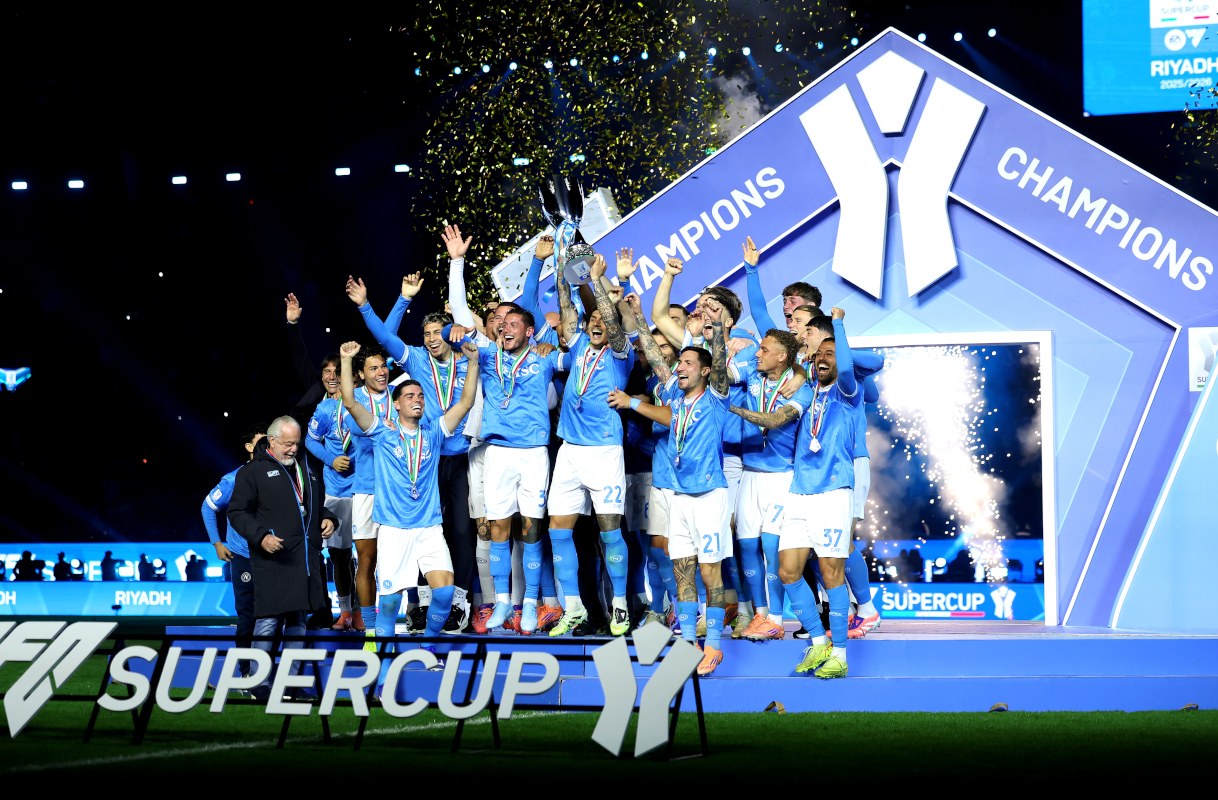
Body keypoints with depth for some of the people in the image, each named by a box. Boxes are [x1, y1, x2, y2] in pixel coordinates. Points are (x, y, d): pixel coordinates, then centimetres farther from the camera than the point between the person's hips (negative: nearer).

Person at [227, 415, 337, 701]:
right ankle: (261, 683, -3)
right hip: (272, 560, -7)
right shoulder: (252, 472, -1)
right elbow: (237, 513, -4)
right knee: (269, 621, -10)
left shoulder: (306, 469, 20)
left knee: (298, 620, 9)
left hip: (305, 559, 7)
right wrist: (261, 536, -18)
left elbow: (319, 503, 33)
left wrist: (328, 519, 11)